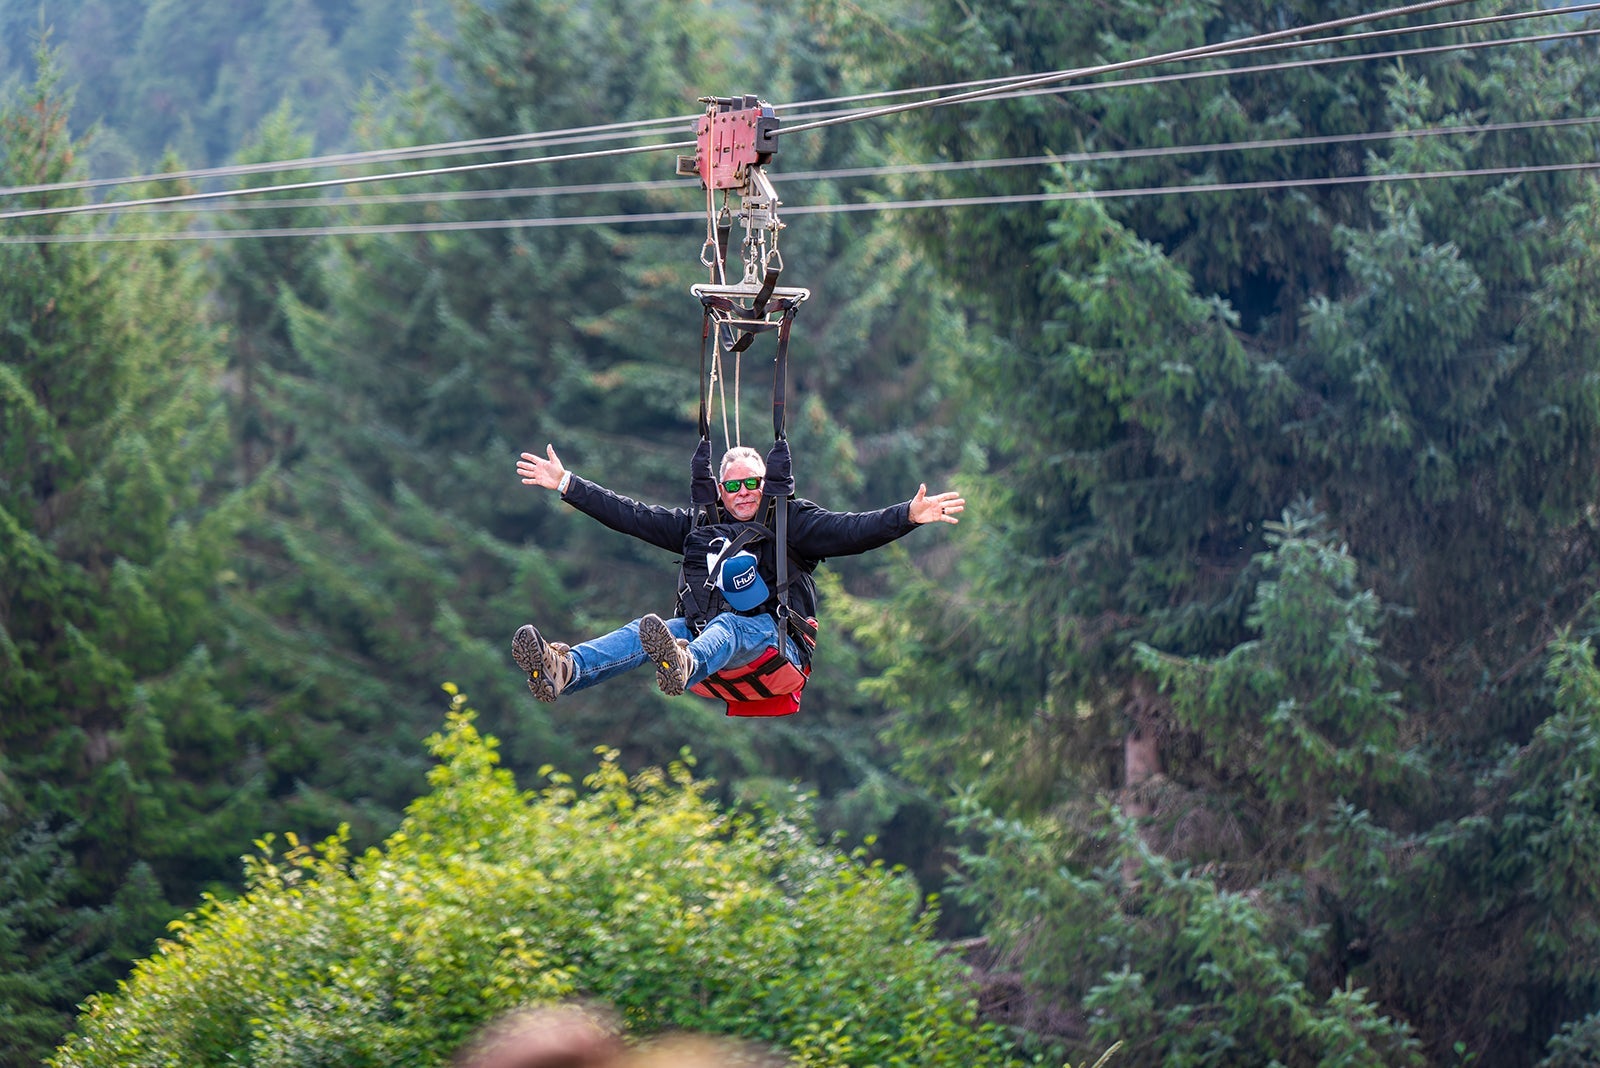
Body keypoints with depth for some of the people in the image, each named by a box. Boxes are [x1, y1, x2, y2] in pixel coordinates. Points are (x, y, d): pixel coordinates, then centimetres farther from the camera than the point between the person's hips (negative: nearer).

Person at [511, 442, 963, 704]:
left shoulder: (790, 520, 13)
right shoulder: (700, 524, 25)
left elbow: (849, 531, -2)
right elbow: (632, 516, 25)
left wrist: (908, 516, -19)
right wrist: (566, 485, 23)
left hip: (774, 638, -4)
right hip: (703, 631, 4)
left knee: (726, 626, -39)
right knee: (646, 630, -26)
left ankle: (684, 668, -77)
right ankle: (564, 669, -56)